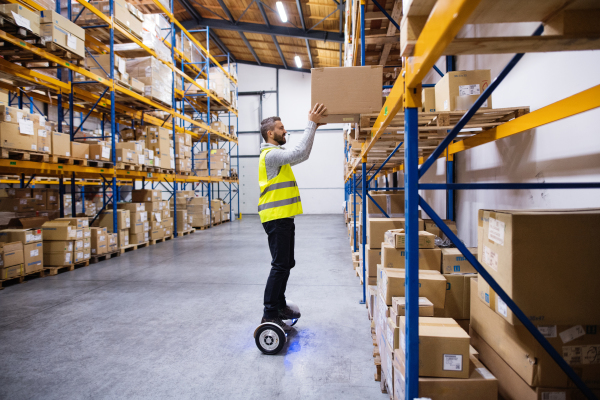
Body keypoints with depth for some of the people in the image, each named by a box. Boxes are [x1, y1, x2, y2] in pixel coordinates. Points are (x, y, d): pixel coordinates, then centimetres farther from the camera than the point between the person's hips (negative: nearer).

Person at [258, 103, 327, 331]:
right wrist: (311, 124, -23)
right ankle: (269, 316, -1)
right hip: (276, 218, -10)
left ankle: (279, 306, 27)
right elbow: (299, 153, -26)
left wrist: (313, 127, 14)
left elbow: (302, 155, 21)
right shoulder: (271, 154, -13)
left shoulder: (277, 154, 19)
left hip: (284, 218, 10)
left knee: (286, 264, 16)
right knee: (280, 266, -8)